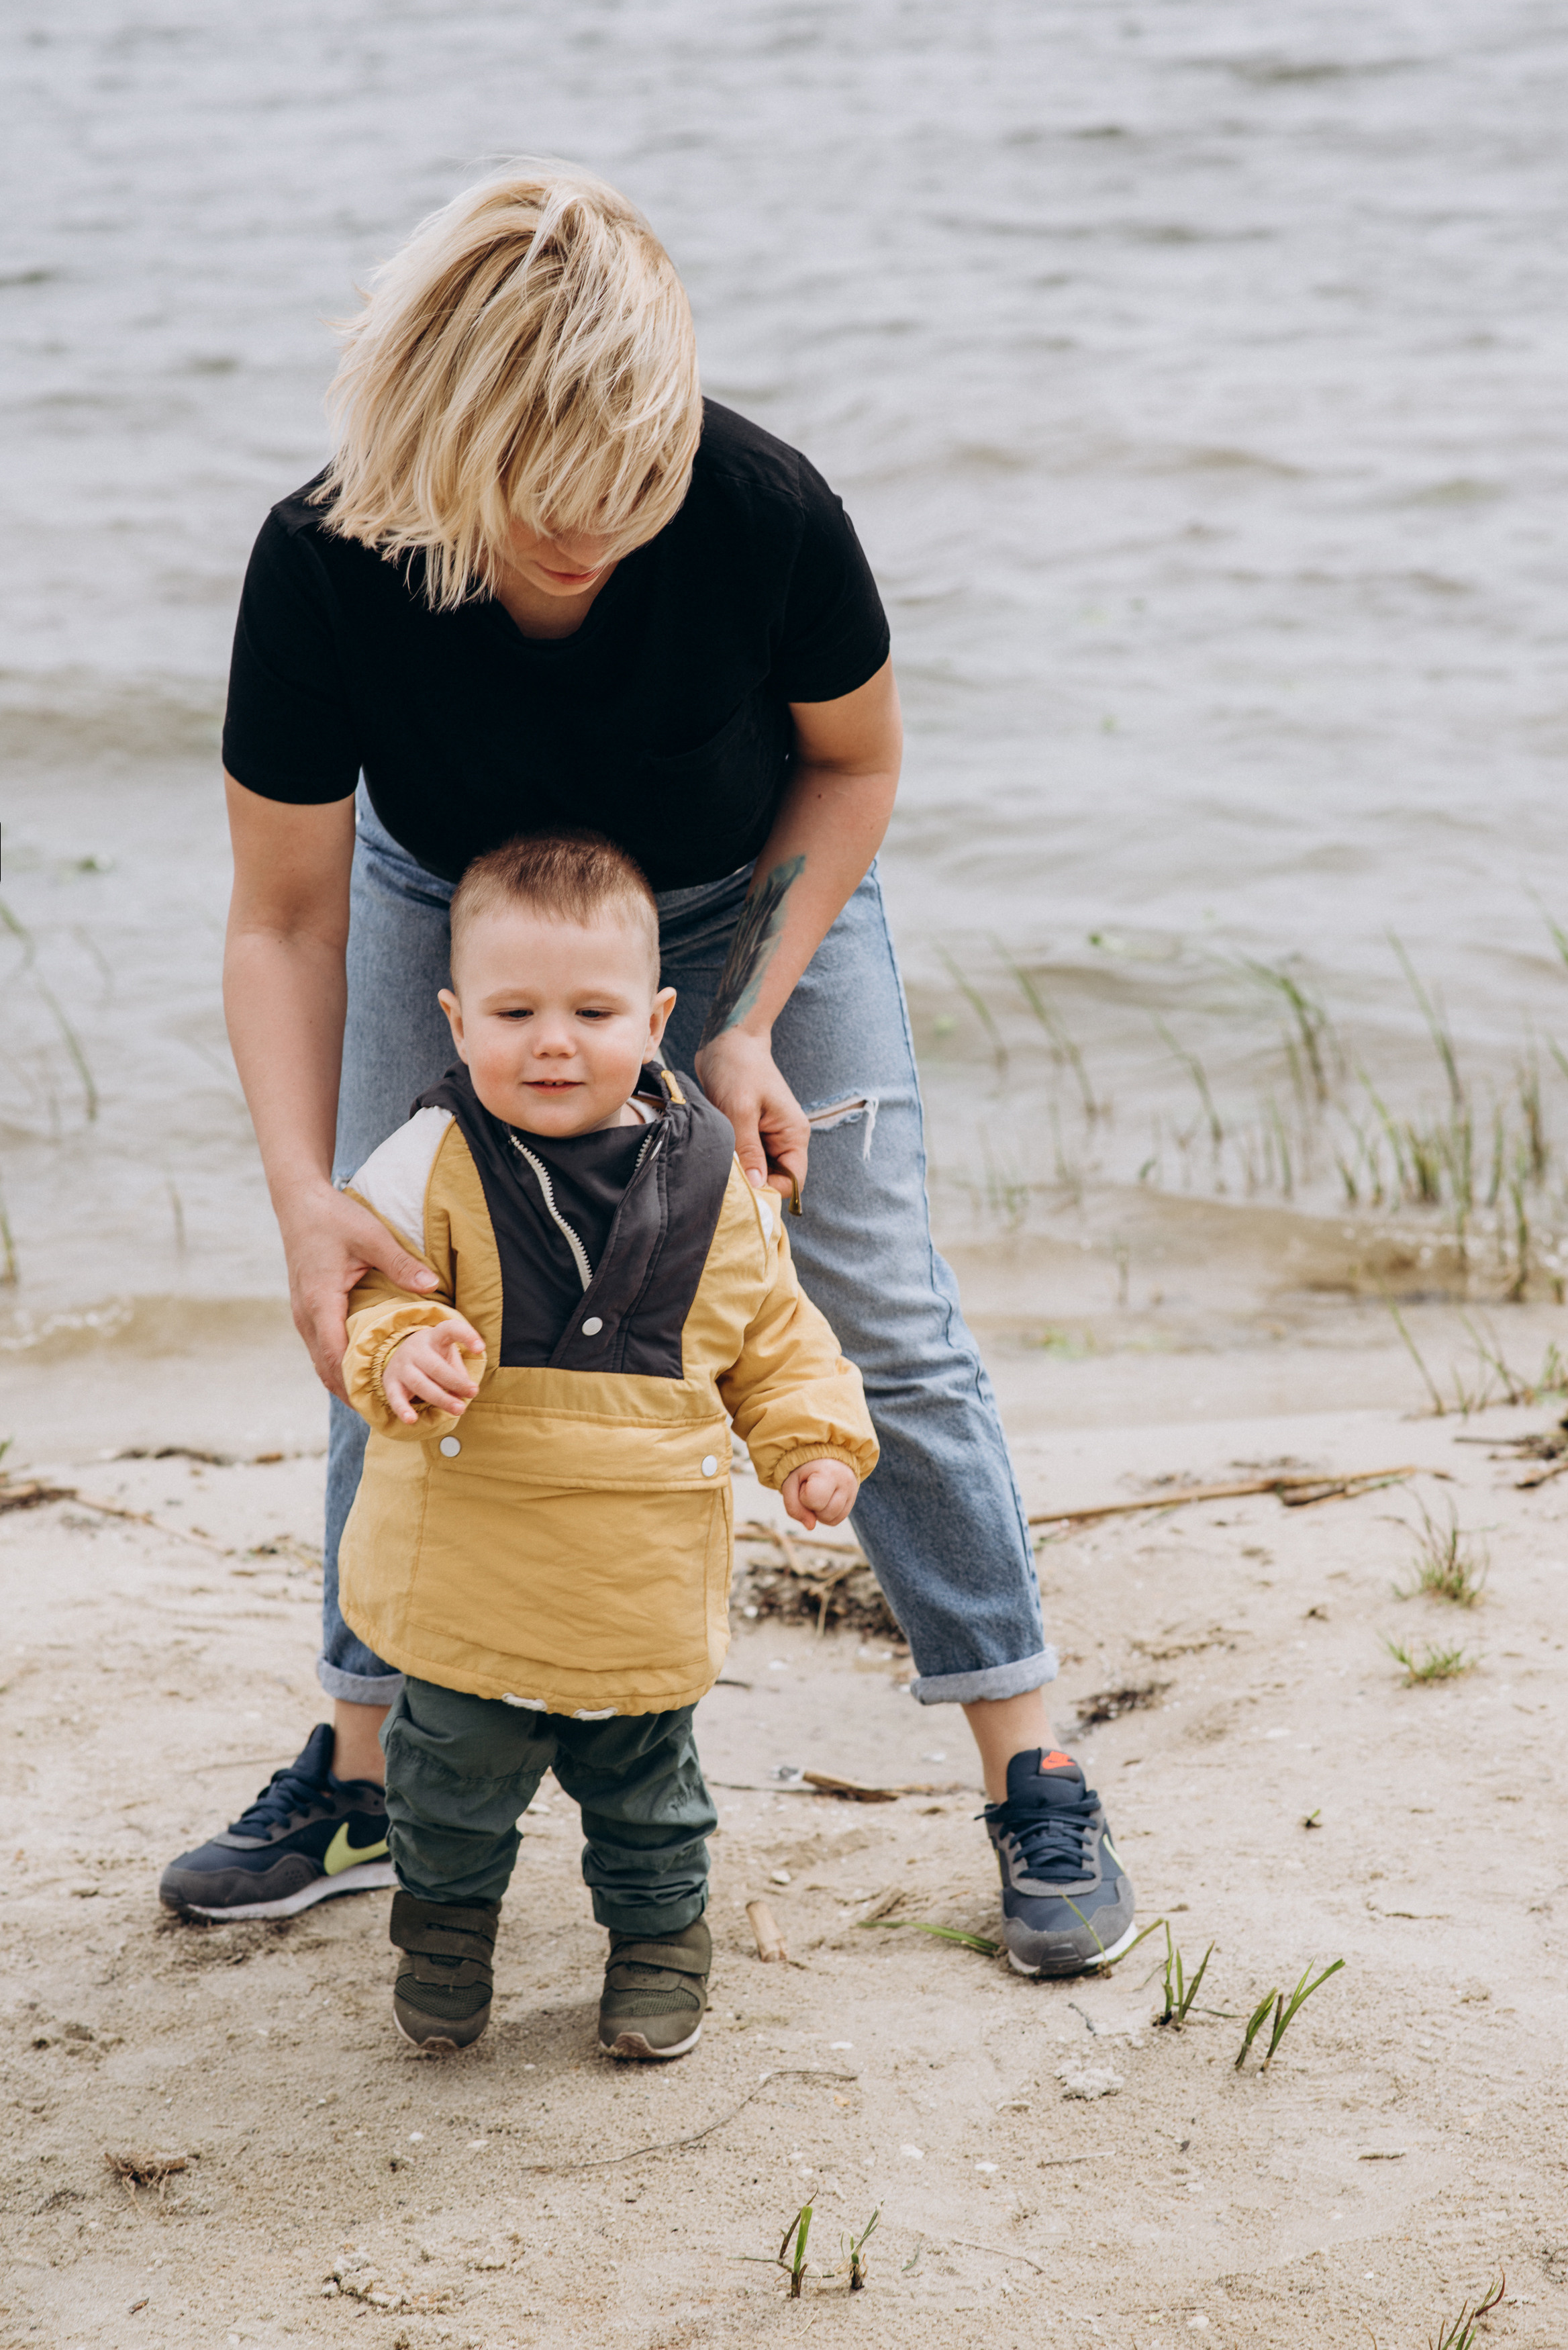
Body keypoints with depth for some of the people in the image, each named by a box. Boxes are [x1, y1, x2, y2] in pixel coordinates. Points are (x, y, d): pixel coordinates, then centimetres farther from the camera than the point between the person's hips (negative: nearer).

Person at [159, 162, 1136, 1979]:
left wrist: (748, 1025, -21)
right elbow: (285, 917, -23)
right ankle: (363, 1773, 18)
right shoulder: (322, 568, -34)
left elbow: (854, 761, -14)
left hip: (756, 901, -1)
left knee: (877, 1315, -4)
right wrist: (306, 1199, -36)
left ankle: (1031, 1778, 6)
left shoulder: (765, 515, -36)